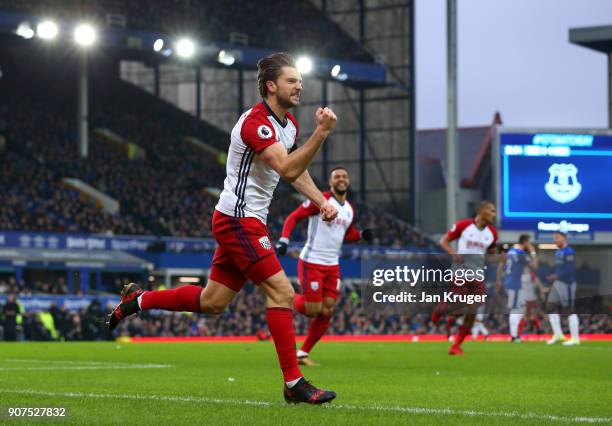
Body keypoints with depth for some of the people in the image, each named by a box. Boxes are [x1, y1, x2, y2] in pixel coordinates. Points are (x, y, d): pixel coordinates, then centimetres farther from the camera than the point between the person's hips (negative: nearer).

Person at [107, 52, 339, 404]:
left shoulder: (289, 124, 11)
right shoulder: (255, 122, -20)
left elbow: (297, 169, 25)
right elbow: (287, 169, -32)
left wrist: (321, 201, 11)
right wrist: (321, 134, -37)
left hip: (248, 223, 10)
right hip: (239, 220, -10)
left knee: (211, 303, 15)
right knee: (282, 292, -15)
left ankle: (139, 300, 31)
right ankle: (294, 384, -11)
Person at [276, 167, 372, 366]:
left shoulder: (349, 209, 11)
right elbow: (293, 217, -11)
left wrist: (361, 235, 5)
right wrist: (284, 240, -24)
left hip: (332, 266, 7)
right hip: (311, 263, -7)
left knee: (326, 312, 1)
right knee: (313, 310, -9)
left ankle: (303, 354, 12)